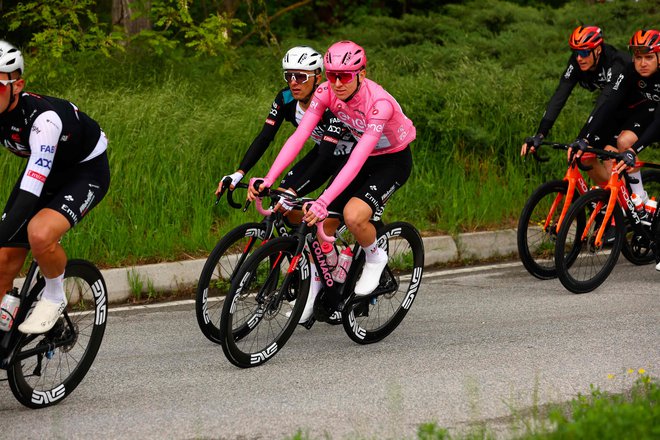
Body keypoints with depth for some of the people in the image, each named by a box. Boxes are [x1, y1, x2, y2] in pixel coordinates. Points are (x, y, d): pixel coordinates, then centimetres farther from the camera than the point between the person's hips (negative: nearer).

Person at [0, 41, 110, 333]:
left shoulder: (43, 118, -37)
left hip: (86, 170, -7)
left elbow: (30, 192, -43)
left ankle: (54, 297, -6)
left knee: (39, 234, -33)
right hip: (41, 171, 7)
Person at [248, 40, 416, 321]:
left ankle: (375, 258, 2)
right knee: (323, 223, -5)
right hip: (364, 156, 6)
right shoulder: (326, 93, -19)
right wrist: (268, 180, -35)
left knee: (353, 214, -28)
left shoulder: (379, 103, -35)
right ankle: (311, 292, 13)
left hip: (394, 160, -6)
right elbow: (299, 136, -23)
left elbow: (357, 161, -41)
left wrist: (324, 201, -50)